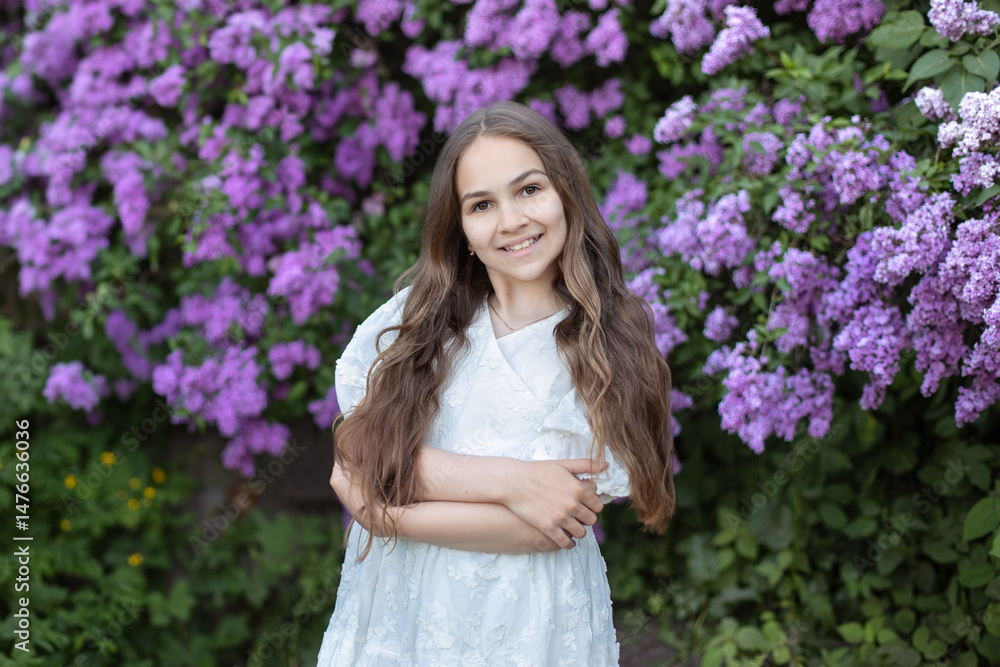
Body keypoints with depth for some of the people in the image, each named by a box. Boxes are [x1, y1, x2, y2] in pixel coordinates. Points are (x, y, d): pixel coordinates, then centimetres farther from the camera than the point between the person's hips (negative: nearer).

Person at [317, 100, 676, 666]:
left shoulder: (607, 352, -10)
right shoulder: (417, 318, -3)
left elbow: (544, 529, -18)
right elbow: (357, 452, -12)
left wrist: (379, 502, -14)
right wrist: (505, 480, -23)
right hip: (398, 613, 2)